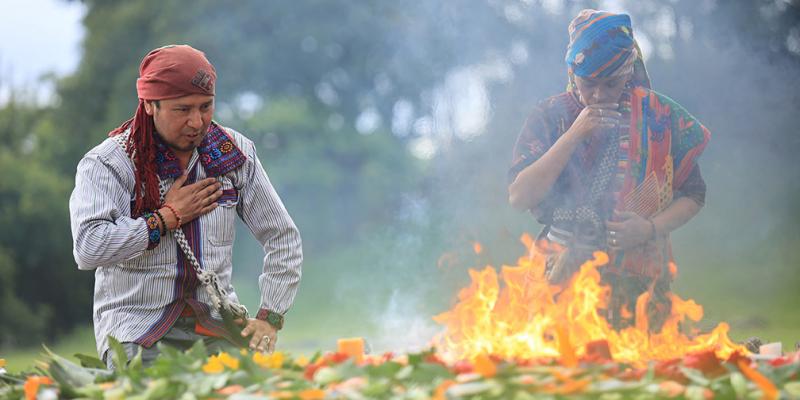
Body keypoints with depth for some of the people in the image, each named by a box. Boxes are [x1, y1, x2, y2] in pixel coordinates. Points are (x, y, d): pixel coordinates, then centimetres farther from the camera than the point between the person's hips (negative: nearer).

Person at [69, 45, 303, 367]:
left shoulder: (233, 152, 6)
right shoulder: (106, 163, -6)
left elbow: (283, 238, 12)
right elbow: (88, 249, -22)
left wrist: (269, 318, 0)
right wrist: (169, 216, -12)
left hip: (216, 318, 4)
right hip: (137, 324, -3)